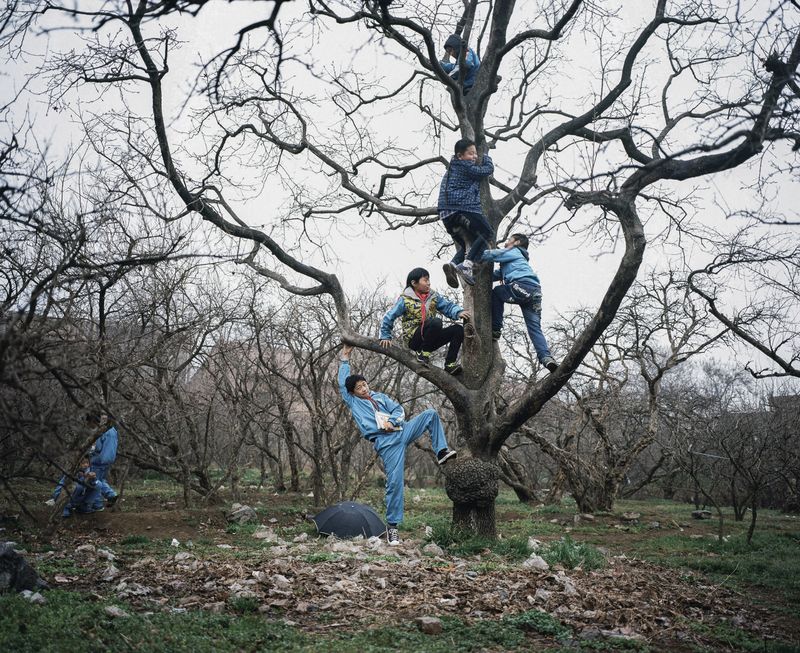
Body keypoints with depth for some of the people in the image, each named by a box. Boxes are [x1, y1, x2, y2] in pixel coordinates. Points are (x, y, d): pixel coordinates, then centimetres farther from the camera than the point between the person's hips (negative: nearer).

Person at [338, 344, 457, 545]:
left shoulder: (380, 396, 21)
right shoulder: (353, 402, 12)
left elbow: (399, 410, 14)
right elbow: (342, 382, 4)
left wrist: (391, 421, -7)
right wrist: (344, 359, 8)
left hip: (403, 431, 4)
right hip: (386, 443, -4)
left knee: (430, 413, -12)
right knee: (394, 482, -13)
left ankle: (441, 452, -11)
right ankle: (392, 526, -3)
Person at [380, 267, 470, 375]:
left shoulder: (433, 296, 9)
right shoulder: (405, 300, -5)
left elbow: (448, 306, 3)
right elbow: (388, 317, 0)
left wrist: (459, 312, -18)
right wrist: (385, 337, -4)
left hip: (430, 340, 6)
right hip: (414, 339, -6)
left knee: (458, 329, -11)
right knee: (436, 322, -32)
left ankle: (450, 364, -11)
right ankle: (423, 353, -17)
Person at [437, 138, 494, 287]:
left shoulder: (451, 168, 24)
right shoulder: (465, 167, -2)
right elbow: (489, 169, 5)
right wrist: (485, 156, 23)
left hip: (446, 212, 9)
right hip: (464, 208, -9)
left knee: (464, 245, 17)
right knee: (487, 234, 1)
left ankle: (453, 264, -12)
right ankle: (467, 264, -18)